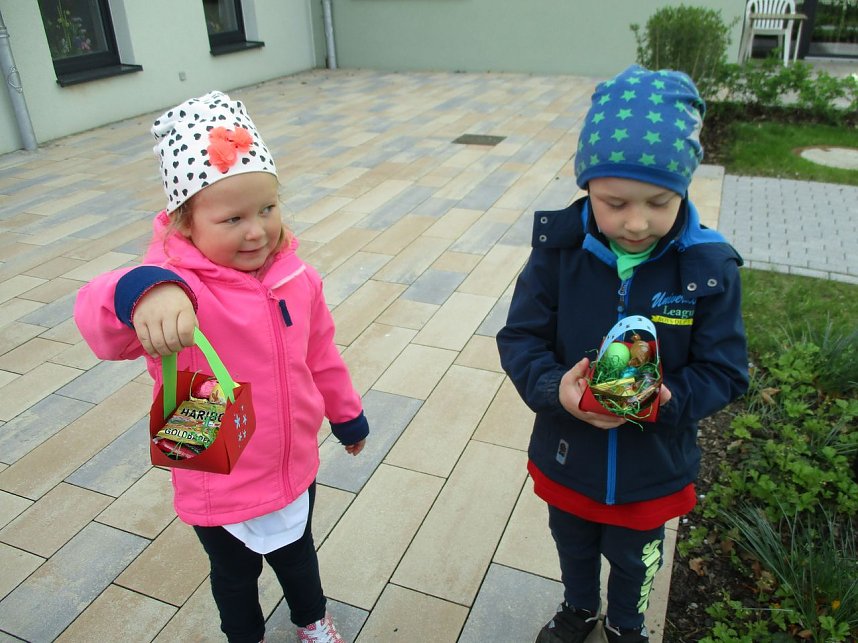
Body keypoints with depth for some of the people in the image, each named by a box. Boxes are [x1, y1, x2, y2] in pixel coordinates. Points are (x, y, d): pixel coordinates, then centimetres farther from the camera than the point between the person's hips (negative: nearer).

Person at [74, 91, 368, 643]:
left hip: (295, 470, 4)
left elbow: (320, 356, 4)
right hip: (219, 490, -3)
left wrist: (347, 416, 17)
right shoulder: (176, 291, -29)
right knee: (235, 576, 27)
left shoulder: (296, 279, -11)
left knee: (298, 556, 31)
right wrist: (142, 291, -73)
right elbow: (97, 316, -50)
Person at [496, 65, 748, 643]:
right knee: (573, 546, 29)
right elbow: (520, 339, -14)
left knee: (633, 559, 28)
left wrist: (667, 399, -33)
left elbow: (726, 372, -14)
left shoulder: (709, 268, -21)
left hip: (652, 471, 0)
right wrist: (554, 388, -34)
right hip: (565, 458, 1)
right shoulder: (559, 248, -20)